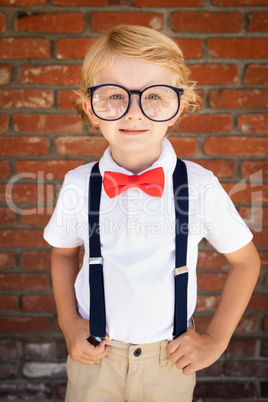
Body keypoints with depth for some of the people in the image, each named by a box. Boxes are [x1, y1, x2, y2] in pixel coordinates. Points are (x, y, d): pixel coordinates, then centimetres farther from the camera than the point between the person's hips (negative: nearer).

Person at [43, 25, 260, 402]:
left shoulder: (201, 187, -16)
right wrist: (68, 322, -3)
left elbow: (245, 260, -2)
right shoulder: (78, 185, -12)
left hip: (170, 361, 0)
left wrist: (215, 339, -4)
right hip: (94, 356, 1)